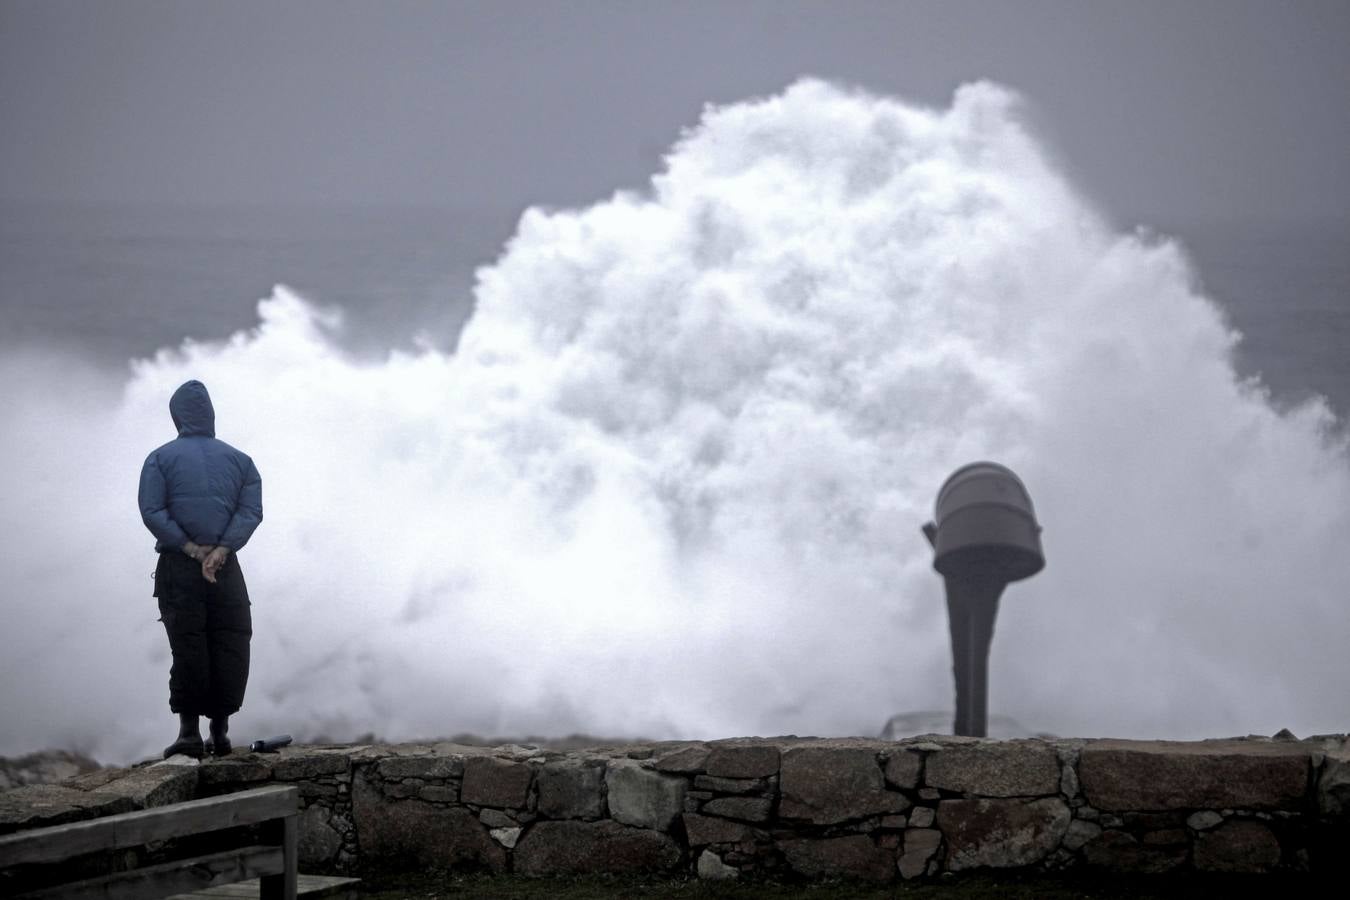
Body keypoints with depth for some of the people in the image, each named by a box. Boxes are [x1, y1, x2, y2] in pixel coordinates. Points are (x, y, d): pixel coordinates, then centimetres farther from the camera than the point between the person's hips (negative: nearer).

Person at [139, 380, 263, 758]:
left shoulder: (160, 458, 5)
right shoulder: (239, 460, 12)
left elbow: (152, 511, -8)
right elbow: (251, 511, -1)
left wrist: (192, 549, -8)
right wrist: (220, 552, -10)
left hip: (178, 566, -1)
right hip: (227, 570, 1)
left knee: (188, 648, -3)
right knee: (230, 648, 5)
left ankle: (189, 731, -8)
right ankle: (220, 731, 2)